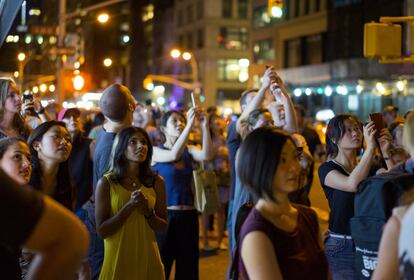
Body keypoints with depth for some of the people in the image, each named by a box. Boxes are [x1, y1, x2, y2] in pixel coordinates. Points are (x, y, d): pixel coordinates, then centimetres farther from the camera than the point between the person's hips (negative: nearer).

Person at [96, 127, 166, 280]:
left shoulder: (156, 182, 0)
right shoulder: (106, 183, -7)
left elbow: (162, 225, 6)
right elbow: (102, 230, -9)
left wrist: (148, 212, -13)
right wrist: (129, 206, -19)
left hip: (147, 257, 2)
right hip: (118, 258, -2)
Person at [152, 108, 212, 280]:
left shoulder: (189, 151, 7)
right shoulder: (156, 151, -4)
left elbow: (206, 156, -13)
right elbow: (174, 155, -25)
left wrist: (205, 127, -22)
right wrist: (190, 124, -27)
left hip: (188, 216, 4)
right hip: (165, 216, -4)